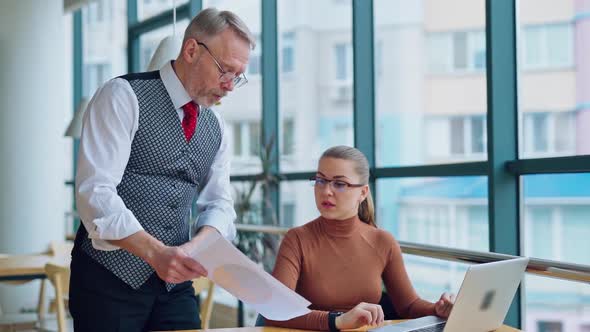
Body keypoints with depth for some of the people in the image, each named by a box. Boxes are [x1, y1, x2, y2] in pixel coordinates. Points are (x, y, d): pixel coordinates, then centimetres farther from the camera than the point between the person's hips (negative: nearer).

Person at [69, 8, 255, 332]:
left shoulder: (215, 128, 11)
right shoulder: (124, 96, -10)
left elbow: (218, 203, 11)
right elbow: (95, 191, -19)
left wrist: (196, 245, -11)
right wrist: (155, 252, -30)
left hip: (174, 281, 6)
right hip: (109, 279, -5)